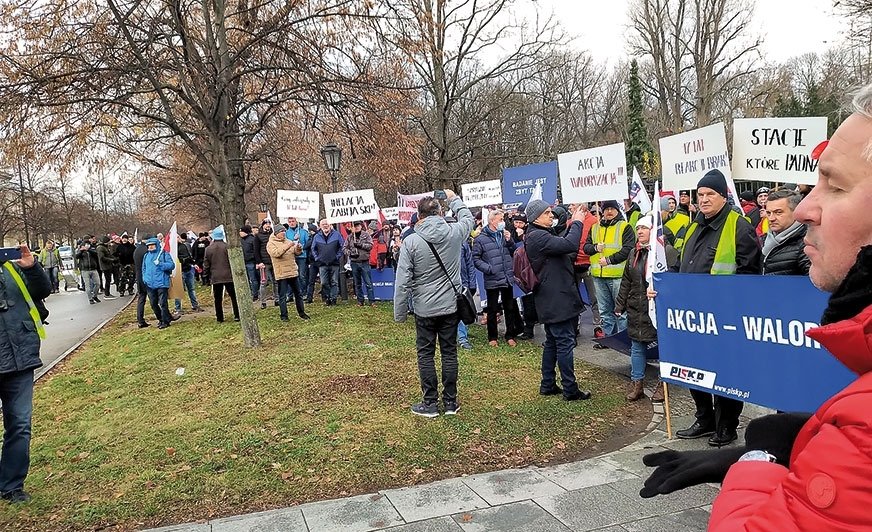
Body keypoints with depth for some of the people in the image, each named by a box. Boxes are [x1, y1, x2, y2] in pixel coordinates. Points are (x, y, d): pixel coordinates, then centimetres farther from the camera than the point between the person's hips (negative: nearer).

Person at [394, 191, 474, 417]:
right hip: (450, 306, 3)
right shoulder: (454, 233, -7)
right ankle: (450, 402, 19)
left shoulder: (410, 241, -13)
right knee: (449, 353, 11)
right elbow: (468, 218, 18)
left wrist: (400, 313, -3)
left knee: (426, 354, 9)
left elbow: (403, 281, -12)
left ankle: (430, 403, 14)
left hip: (424, 308, -2)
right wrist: (453, 198, 32)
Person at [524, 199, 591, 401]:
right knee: (565, 343, -3)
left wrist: (572, 225, 10)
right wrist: (577, 223, -14)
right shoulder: (538, 237, -19)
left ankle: (548, 385, 25)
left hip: (551, 300, 11)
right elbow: (569, 245, -28)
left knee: (552, 342, 17)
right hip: (557, 300, -11)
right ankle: (570, 390, 5)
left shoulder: (541, 235, 15)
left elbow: (561, 242, 24)